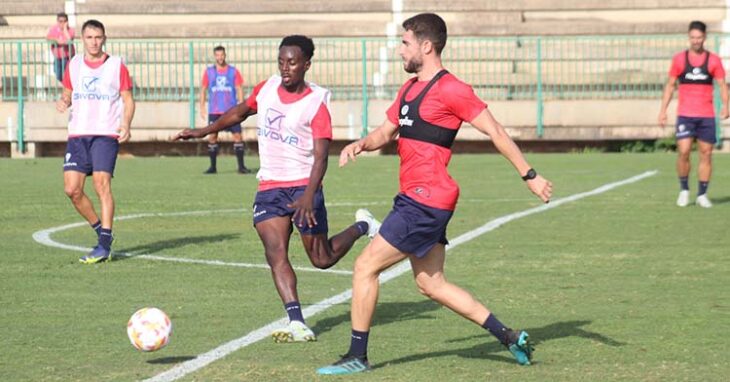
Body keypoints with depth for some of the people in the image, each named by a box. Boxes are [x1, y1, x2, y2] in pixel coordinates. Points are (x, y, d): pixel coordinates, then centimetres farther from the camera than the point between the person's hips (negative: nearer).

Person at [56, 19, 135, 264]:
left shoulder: (116, 65, 3)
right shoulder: (74, 65, 12)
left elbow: (128, 100, 4)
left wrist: (126, 125, -13)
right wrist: (63, 102, -3)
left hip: (106, 134, -4)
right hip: (77, 134, 4)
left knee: (102, 183, -16)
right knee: (72, 189, -5)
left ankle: (104, 246, -15)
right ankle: (102, 231, 15)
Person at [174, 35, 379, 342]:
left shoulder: (316, 103, -10)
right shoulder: (266, 89, 6)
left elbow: (320, 157, -17)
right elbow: (239, 112, 26)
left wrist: (309, 196, -30)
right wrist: (204, 132, 22)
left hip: (303, 186, -4)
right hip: (269, 188, 4)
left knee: (323, 260, 4)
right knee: (275, 254, -14)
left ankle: (363, 226, 33)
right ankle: (297, 324, -20)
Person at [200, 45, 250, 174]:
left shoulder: (233, 71, 3)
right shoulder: (209, 71, 6)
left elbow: (239, 89, 4)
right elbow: (203, 89, 10)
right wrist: (202, 107, 3)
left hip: (231, 110, -1)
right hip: (214, 111, 1)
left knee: (237, 135, -7)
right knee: (212, 137, 0)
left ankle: (241, 166, -1)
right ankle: (213, 167, 10)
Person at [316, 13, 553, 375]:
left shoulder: (451, 90, -12)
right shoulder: (409, 90, 16)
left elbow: (496, 132, -9)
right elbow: (385, 132, 25)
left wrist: (530, 176, -8)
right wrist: (360, 144, 3)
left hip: (426, 200, -10)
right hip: (413, 198, 10)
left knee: (365, 267, -6)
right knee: (431, 283, 12)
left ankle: (357, 356, 2)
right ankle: (509, 337, 16)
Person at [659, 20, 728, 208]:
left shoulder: (714, 60, 3)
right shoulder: (679, 59, 5)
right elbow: (670, 85, 9)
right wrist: (663, 110, 3)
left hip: (707, 115, 1)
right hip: (685, 115, -1)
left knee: (706, 154, 1)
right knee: (683, 152, -11)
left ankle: (702, 195, 10)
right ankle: (684, 190, 7)